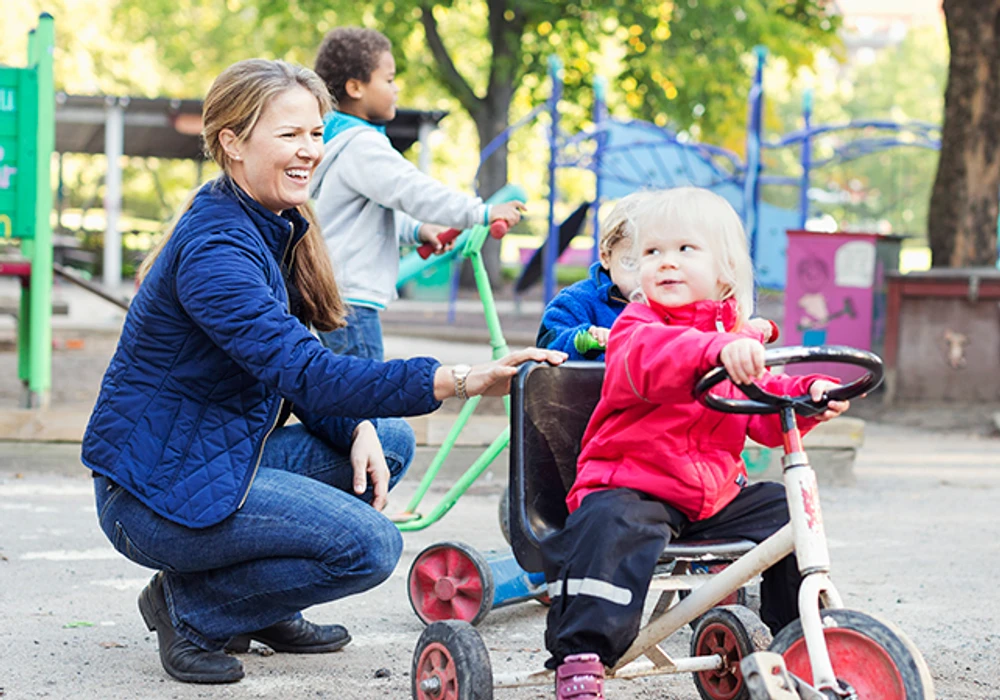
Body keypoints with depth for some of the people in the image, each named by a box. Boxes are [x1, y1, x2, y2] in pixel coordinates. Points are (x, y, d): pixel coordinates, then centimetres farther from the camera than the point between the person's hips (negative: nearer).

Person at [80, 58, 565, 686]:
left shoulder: (276, 230, 8)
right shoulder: (214, 248, -24)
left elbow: (295, 366, 11)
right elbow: (304, 372, -35)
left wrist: (358, 430, -11)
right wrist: (460, 381, -44)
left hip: (224, 454, 9)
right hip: (156, 488, -9)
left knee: (391, 443, 5)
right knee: (371, 545, -19)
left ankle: (267, 610, 12)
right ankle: (190, 608, -3)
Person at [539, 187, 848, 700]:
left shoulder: (740, 337, 13)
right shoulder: (637, 327, -7)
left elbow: (765, 412, 13)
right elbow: (646, 361, -32)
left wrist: (808, 396, -9)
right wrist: (716, 349, -50)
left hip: (715, 493, 6)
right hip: (631, 485, -6)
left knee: (786, 512, 0)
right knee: (613, 527, -35)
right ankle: (580, 657, -32)